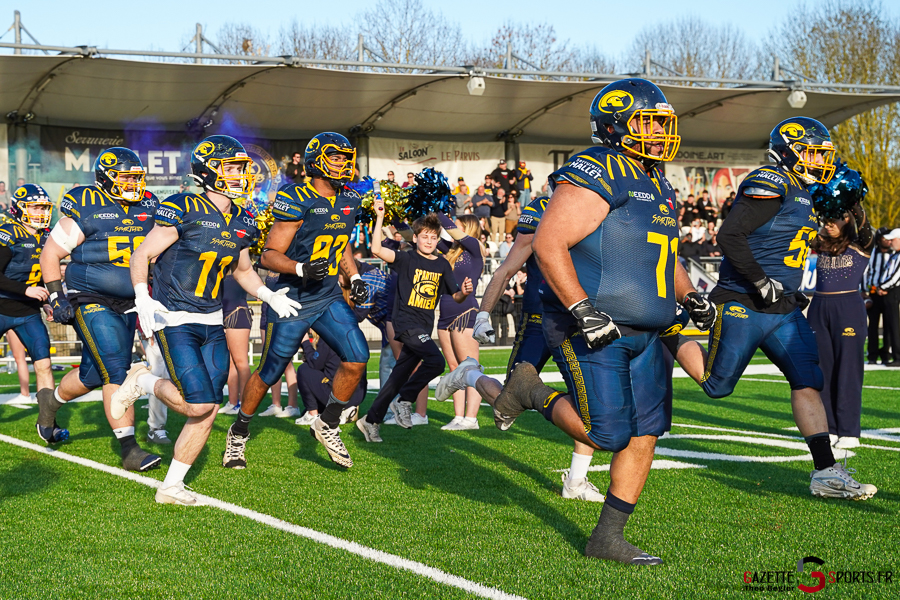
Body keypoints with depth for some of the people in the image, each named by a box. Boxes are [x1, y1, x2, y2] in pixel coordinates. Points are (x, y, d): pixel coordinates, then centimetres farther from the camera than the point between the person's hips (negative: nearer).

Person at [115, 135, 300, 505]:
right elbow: (142, 255, -8)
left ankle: (171, 487, 14)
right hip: (174, 319, -7)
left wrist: (269, 296, 7)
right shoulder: (184, 210, -13)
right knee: (199, 404, -16)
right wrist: (142, 299, -21)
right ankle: (144, 382, 12)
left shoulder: (242, 222, 8)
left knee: (208, 413, 2)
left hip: (212, 322, 7)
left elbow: (243, 270, 24)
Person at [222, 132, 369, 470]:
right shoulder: (297, 201, -16)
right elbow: (269, 256, -15)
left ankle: (328, 425, 11)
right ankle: (238, 433, 27)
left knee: (357, 359, -10)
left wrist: (355, 278, 8)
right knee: (269, 373, 5)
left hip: (329, 298, 6)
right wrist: (302, 269, -31)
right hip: (294, 299, -6)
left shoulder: (349, 201, 6)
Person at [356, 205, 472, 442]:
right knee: (435, 361, -25)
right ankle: (404, 400, -7)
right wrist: (380, 218, -24)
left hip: (424, 327, 6)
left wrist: (464, 292, -8)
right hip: (406, 322, -6)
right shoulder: (407, 259, -5)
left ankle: (371, 420, 20)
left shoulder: (443, 265, 10)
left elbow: (455, 296, 15)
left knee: (399, 376, 9)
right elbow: (377, 249, -19)